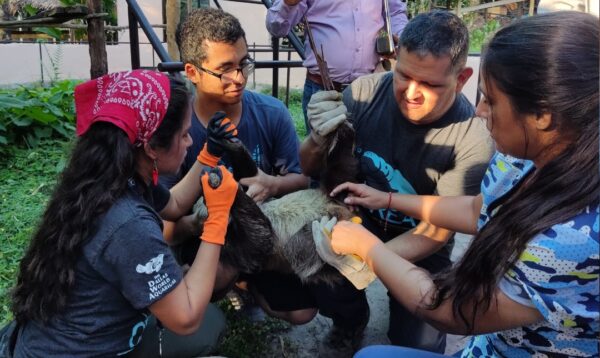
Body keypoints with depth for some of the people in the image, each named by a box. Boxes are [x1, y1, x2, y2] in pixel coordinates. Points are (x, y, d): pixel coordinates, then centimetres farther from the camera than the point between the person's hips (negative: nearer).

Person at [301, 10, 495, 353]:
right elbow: (311, 170, -9)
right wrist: (318, 139, -34)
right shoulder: (365, 92, -20)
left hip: (417, 246, -1)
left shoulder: (474, 141, -26)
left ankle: (403, 308, 28)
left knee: (418, 344, -8)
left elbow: (435, 233, -19)